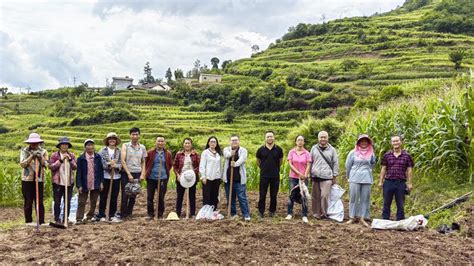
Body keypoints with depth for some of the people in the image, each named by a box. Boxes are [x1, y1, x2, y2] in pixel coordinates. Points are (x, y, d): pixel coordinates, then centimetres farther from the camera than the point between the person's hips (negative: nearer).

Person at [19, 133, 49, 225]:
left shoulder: (43, 151, 9)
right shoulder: (24, 151, 3)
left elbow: (46, 164, -1)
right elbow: (22, 164, -9)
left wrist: (40, 157, -16)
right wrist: (32, 156, -16)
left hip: (39, 179, 1)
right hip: (27, 179, -1)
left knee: (40, 201, 2)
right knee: (28, 201, 3)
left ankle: (41, 221, 5)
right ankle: (28, 221, 12)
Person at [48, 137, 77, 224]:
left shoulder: (72, 155, 9)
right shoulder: (54, 155, 1)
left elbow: (75, 167, 3)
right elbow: (50, 166, -9)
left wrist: (70, 160, -11)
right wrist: (60, 160, -15)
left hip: (69, 182, 3)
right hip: (58, 182, -3)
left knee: (68, 202, 7)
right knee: (57, 202, 2)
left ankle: (66, 219, 16)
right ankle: (57, 219, 11)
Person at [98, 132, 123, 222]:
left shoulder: (119, 151, 6)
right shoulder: (103, 151, 0)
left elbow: (120, 164, 2)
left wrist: (115, 165, -18)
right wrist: (108, 164, -19)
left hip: (116, 177, 2)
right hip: (105, 176, -2)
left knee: (114, 197, 8)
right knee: (103, 197, 4)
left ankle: (112, 215, 18)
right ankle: (102, 215, 13)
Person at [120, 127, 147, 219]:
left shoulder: (142, 147, 8)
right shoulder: (125, 146, -1)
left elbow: (143, 162, 12)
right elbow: (123, 161, -7)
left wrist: (142, 174, -1)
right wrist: (129, 174, -13)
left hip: (137, 174, 3)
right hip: (126, 173, -3)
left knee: (134, 195, 6)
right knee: (125, 195, -2)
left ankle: (129, 213, 18)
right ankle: (122, 214, 8)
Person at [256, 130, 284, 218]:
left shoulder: (278, 150, -1)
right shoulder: (261, 150, -1)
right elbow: (258, 161, 14)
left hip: (275, 176, 0)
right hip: (264, 176, 0)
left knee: (274, 195, 8)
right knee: (262, 195, 3)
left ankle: (272, 211, 20)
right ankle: (261, 211, 13)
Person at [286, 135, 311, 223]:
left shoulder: (307, 153, 1)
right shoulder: (291, 152, 1)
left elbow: (308, 166, -2)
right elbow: (290, 164, -4)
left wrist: (304, 176, -12)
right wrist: (299, 173, -12)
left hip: (304, 177, 0)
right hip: (293, 177, 0)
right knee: (291, 195, 4)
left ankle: (304, 215, 6)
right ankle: (290, 214, 14)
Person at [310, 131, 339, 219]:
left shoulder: (332, 149, 5)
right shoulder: (314, 148, 8)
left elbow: (335, 164, 7)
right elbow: (310, 162, 12)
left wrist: (334, 176, 3)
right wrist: (310, 174, 9)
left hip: (327, 177, -2)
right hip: (315, 176, 2)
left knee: (324, 196, -11)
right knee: (315, 196, 5)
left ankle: (324, 213, 0)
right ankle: (316, 214, 15)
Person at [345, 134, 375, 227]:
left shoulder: (371, 153, 6)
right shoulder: (353, 152, 0)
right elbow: (348, 165, 7)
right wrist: (349, 176, 15)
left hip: (367, 179, 2)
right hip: (354, 179, -2)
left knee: (365, 199, 2)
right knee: (354, 198, -1)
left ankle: (363, 218, 5)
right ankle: (352, 217, 5)